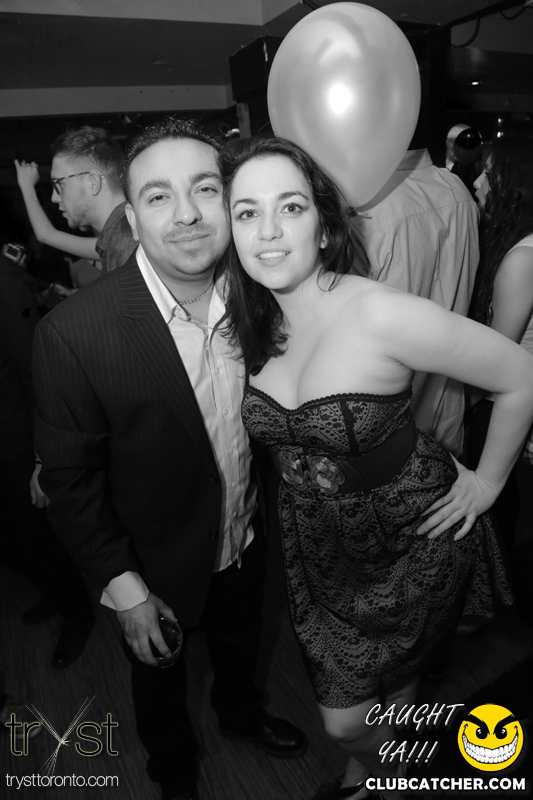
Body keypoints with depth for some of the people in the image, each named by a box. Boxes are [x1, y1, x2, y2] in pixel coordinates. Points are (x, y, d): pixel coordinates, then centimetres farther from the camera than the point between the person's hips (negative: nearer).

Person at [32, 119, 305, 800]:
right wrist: (121, 583, -15)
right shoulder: (73, 333, -30)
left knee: (240, 646, 33)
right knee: (160, 681, 27)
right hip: (157, 565, -3)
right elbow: (69, 476, -19)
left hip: (247, 538, 4)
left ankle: (241, 712, 68)